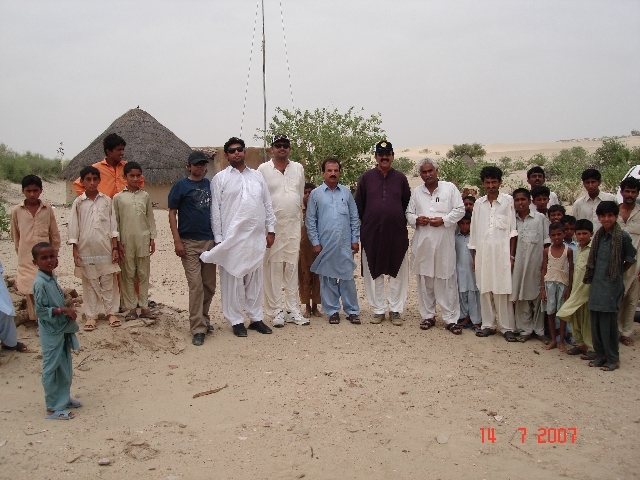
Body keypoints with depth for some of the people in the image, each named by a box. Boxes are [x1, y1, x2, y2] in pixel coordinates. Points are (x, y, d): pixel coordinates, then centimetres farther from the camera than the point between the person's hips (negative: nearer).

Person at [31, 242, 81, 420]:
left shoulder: (52, 277, 6)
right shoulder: (40, 283, -20)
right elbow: (40, 310, -22)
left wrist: (68, 311, 6)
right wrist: (62, 310, -26)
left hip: (62, 330, 9)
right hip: (51, 332, -9)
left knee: (65, 367, 19)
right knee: (51, 370, 1)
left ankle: (64, 398, 34)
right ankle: (52, 409, 10)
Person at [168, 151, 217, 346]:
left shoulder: (210, 184, 10)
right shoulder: (180, 185, -1)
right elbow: (172, 213, -3)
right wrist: (177, 241, -11)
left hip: (210, 241, 4)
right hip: (189, 242, -4)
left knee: (210, 285, 10)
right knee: (196, 285, -6)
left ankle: (203, 318, 30)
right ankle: (197, 329, -1)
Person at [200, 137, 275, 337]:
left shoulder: (257, 176, 13)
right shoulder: (220, 178, 2)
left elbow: (267, 204, 13)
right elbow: (215, 209, -2)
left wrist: (271, 230, 6)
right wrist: (217, 238, -7)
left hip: (257, 236, 3)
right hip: (231, 238, -3)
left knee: (255, 279, 10)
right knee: (233, 279, 1)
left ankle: (256, 318, 20)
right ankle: (236, 321, 11)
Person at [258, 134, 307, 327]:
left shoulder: (298, 168, 9)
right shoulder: (263, 170, 0)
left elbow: (301, 197, 12)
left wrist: (300, 223, 9)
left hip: (293, 225, 3)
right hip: (272, 225, -3)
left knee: (292, 268, 7)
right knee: (273, 269, -1)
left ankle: (292, 309, 14)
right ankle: (276, 311, 7)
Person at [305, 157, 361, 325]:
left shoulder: (346, 192, 6)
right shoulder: (315, 194, 2)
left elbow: (354, 217, 9)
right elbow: (310, 221, 3)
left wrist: (354, 240, 5)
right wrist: (315, 243, -2)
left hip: (345, 245, 1)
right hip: (325, 245, -1)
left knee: (347, 277, 3)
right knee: (327, 279, 5)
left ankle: (352, 311, 13)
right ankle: (332, 311, 16)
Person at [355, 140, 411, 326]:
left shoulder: (400, 178, 5)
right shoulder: (367, 177, 2)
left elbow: (407, 204, 9)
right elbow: (359, 205, 6)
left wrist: (402, 224, 4)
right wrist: (366, 223, 6)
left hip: (397, 233, 0)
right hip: (372, 233, 0)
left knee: (397, 272, 5)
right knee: (373, 272, 6)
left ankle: (396, 310, 15)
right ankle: (379, 309, 17)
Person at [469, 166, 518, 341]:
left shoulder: (508, 201, 0)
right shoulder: (479, 203, 9)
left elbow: (513, 230, -1)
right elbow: (474, 231, 12)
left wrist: (511, 255, -4)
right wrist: (474, 256, 10)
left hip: (501, 251, -3)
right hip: (483, 251, 3)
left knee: (502, 290, -3)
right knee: (485, 289, 6)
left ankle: (507, 327, 3)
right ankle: (488, 324, 15)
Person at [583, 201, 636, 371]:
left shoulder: (623, 236, -8)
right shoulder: (598, 236, 9)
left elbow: (630, 259, 2)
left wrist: (617, 273, 8)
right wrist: (591, 278, 10)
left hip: (612, 287, -5)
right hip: (597, 285, 5)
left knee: (609, 323, -3)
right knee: (596, 322, 8)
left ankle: (613, 358, 9)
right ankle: (601, 354, 20)